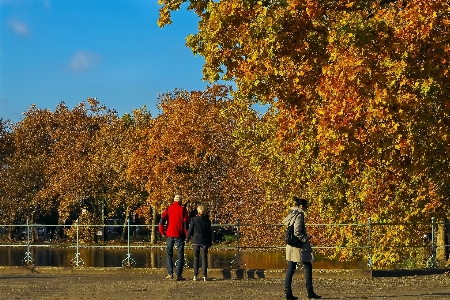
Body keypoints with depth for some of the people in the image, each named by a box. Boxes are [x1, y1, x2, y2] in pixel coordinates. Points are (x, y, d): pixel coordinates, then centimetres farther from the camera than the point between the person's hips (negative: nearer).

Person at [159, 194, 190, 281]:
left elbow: (162, 220, -5)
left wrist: (162, 232, 1)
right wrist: (187, 234, 4)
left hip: (169, 235, 2)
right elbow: (186, 222, -5)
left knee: (169, 254, 12)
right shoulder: (183, 209, -2)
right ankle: (179, 274, -5)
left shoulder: (168, 209, 3)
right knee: (180, 255, 3)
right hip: (179, 235, -2)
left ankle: (170, 273, 6)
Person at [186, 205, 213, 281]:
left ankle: (195, 275, 2)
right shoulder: (207, 220, -2)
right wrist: (210, 242, 12)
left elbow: (190, 230, -1)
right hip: (205, 241, 0)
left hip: (196, 241, 0)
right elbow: (210, 232, 3)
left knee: (196, 257, 8)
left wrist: (187, 239, 14)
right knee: (204, 258, 5)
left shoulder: (194, 219, -6)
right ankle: (205, 275, -1)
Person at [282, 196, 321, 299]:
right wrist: (305, 239, -9)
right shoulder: (299, 215, -15)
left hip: (290, 246, 9)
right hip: (299, 246, -9)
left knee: (290, 269, 7)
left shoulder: (291, 214, 10)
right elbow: (297, 232, -20)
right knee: (307, 267, 0)